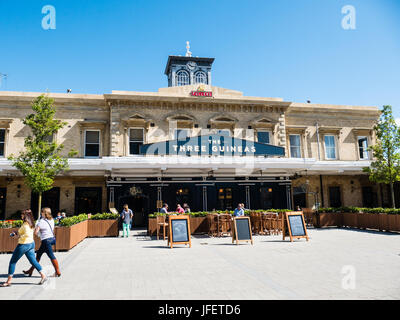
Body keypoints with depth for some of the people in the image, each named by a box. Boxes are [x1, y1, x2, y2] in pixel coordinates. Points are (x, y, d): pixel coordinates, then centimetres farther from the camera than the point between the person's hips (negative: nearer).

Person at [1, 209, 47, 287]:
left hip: (24, 244, -9)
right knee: (33, 261, 10)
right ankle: (43, 276, 4)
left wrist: (20, 236, -14)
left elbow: (27, 234, -30)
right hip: (31, 243, 9)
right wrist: (17, 233, 14)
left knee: (12, 262, 7)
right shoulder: (30, 223, 10)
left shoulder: (25, 224, -18)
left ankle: (9, 281, 13)